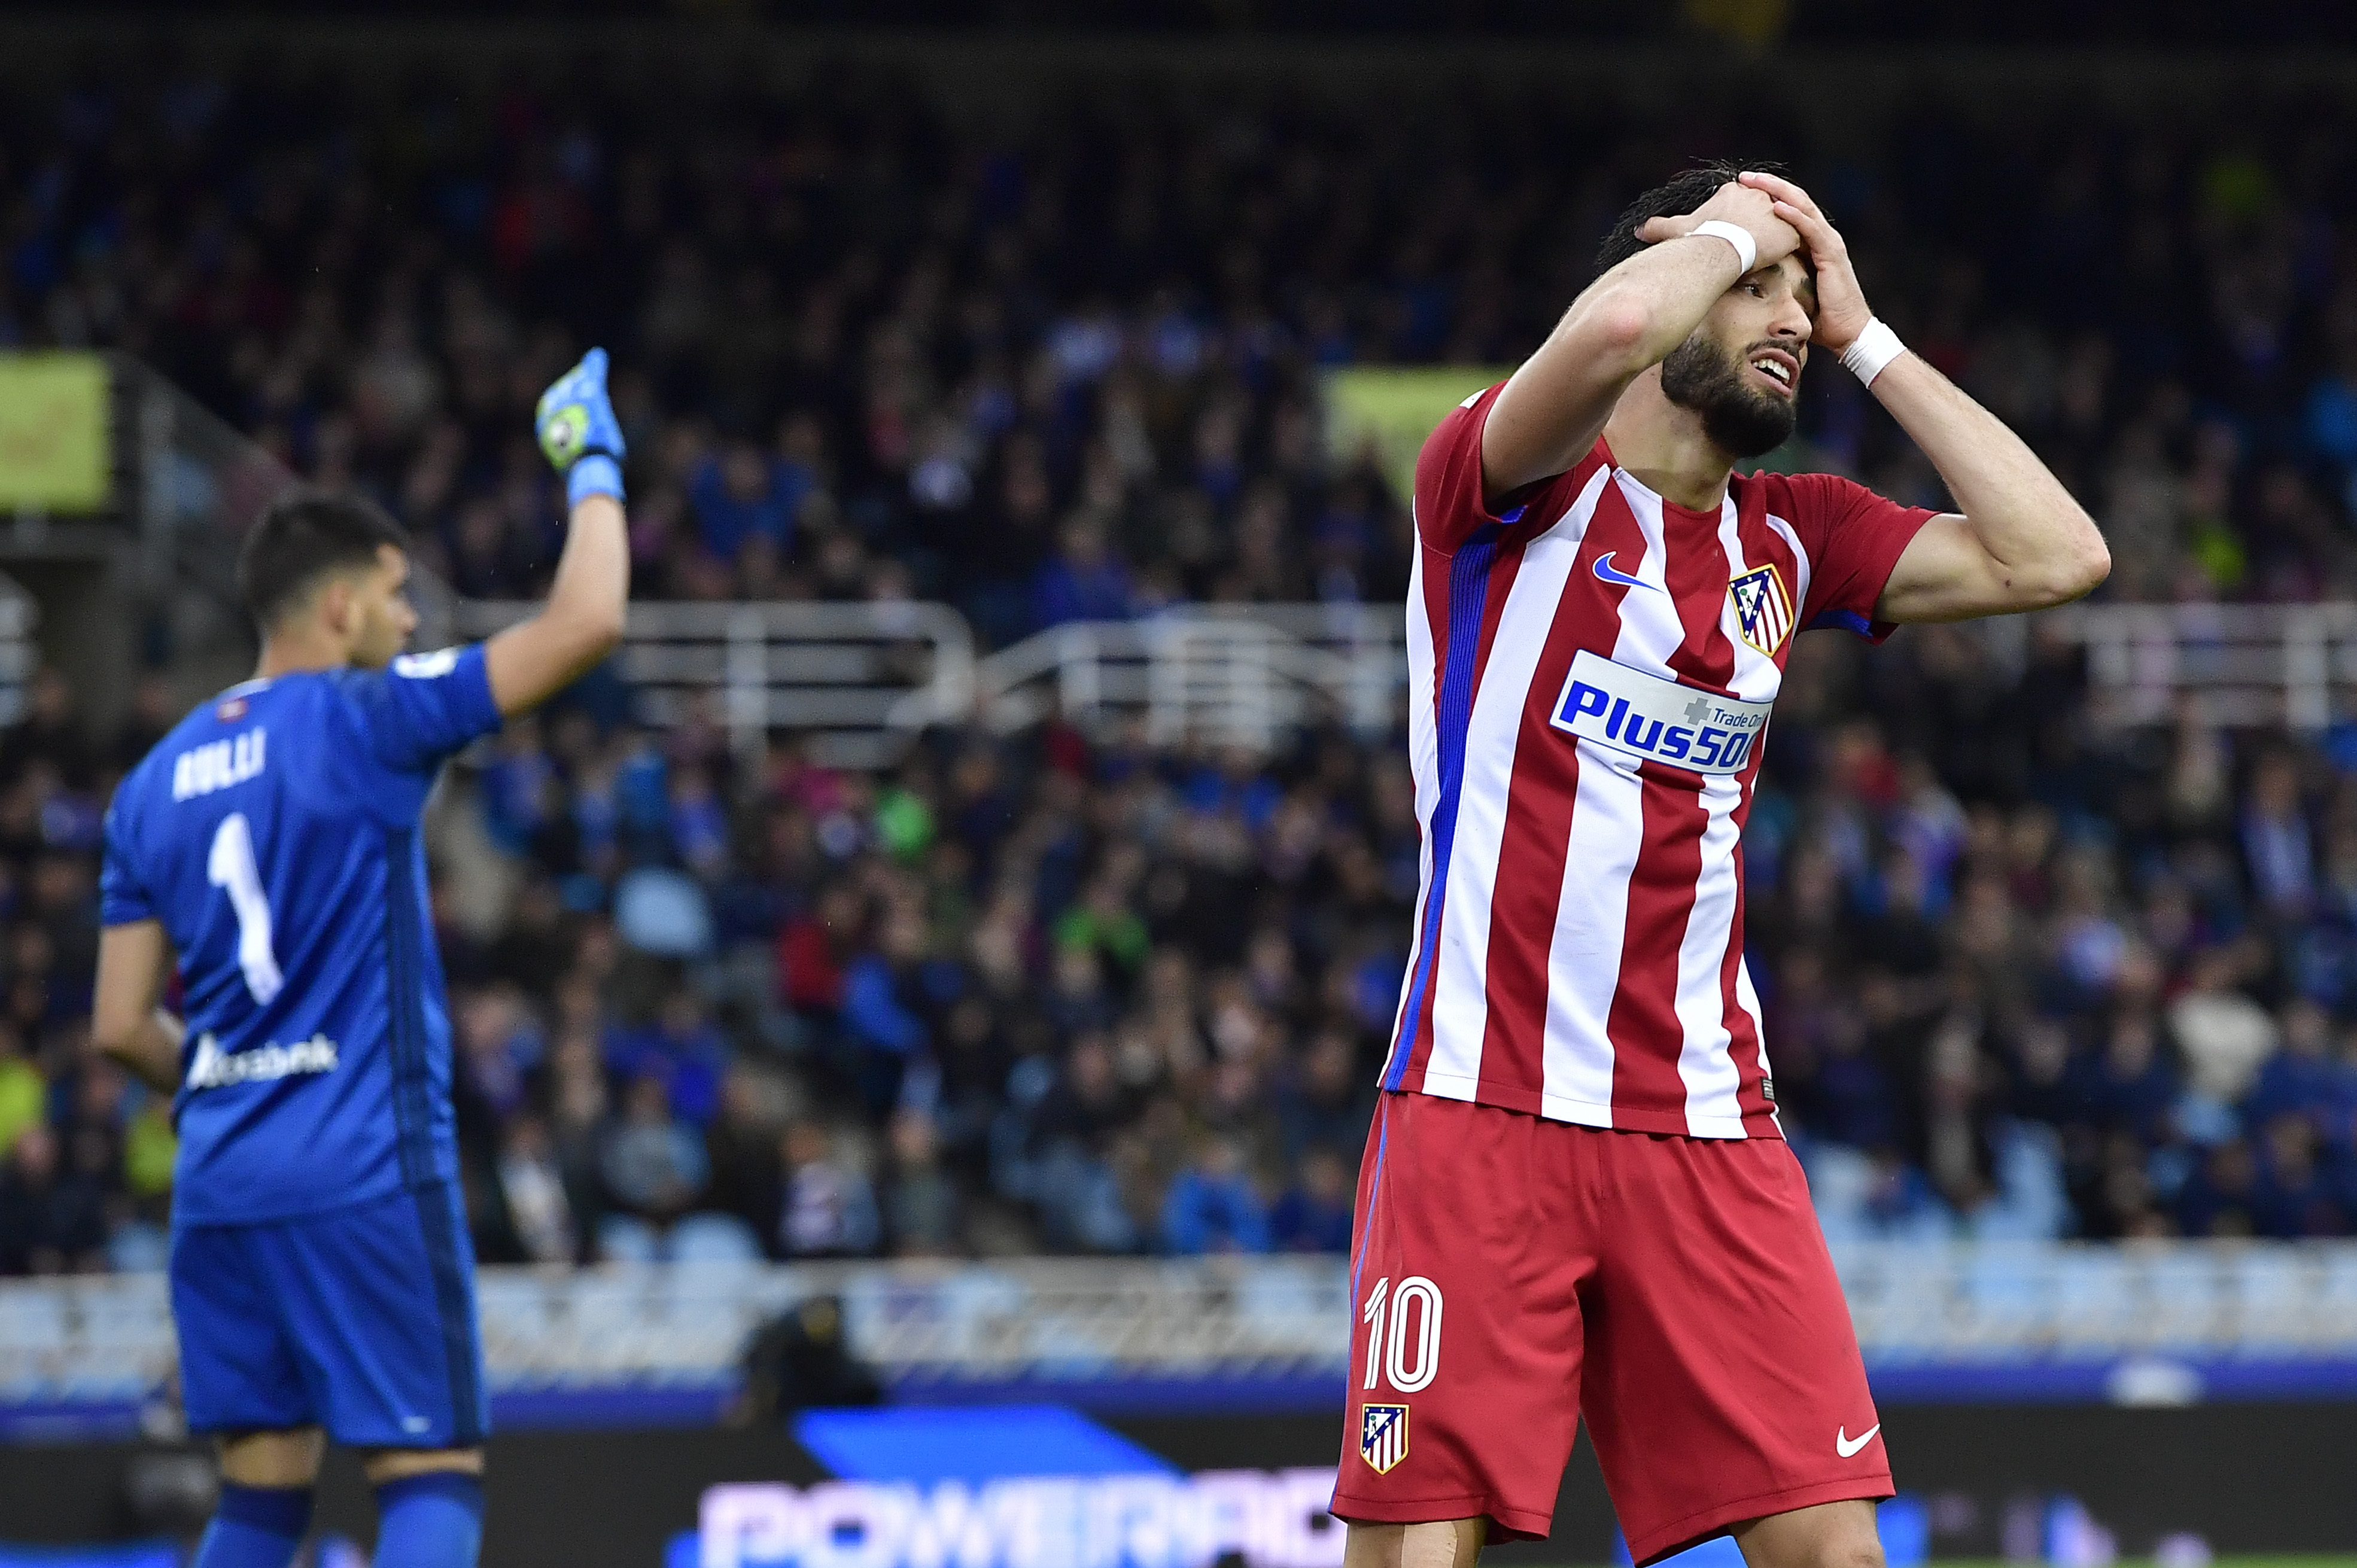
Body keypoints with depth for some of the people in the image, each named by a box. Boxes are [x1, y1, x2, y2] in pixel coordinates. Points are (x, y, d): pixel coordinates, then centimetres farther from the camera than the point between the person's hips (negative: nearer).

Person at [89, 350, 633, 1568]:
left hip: (220, 1180, 7)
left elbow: (122, 1026, 11)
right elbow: (587, 621, -11)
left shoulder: (156, 781, 12)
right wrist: (593, 466, 5)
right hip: (366, 1170, -6)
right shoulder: (360, 720, -7)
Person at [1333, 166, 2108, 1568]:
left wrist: (1865, 336, 8)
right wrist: (1731, 227, -3)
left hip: (1710, 1133, 5)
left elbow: (2055, 557, 4)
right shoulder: (1522, 488, -2)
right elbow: (1613, 329, -25)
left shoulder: (1793, 537, 15)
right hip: (1480, 1118, -5)